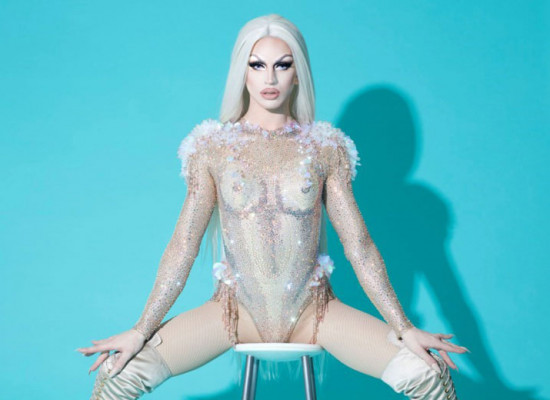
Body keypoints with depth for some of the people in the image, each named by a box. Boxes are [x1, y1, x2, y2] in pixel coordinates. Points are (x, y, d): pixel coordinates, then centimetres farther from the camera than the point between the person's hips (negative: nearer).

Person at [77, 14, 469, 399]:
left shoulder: (325, 148, 1)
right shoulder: (214, 147, 0)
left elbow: (359, 245, 0)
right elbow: (183, 245, -2)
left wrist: (405, 328, -5)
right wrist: (141, 330, -7)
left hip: (312, 310, 0)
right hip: (236, 308, 0)